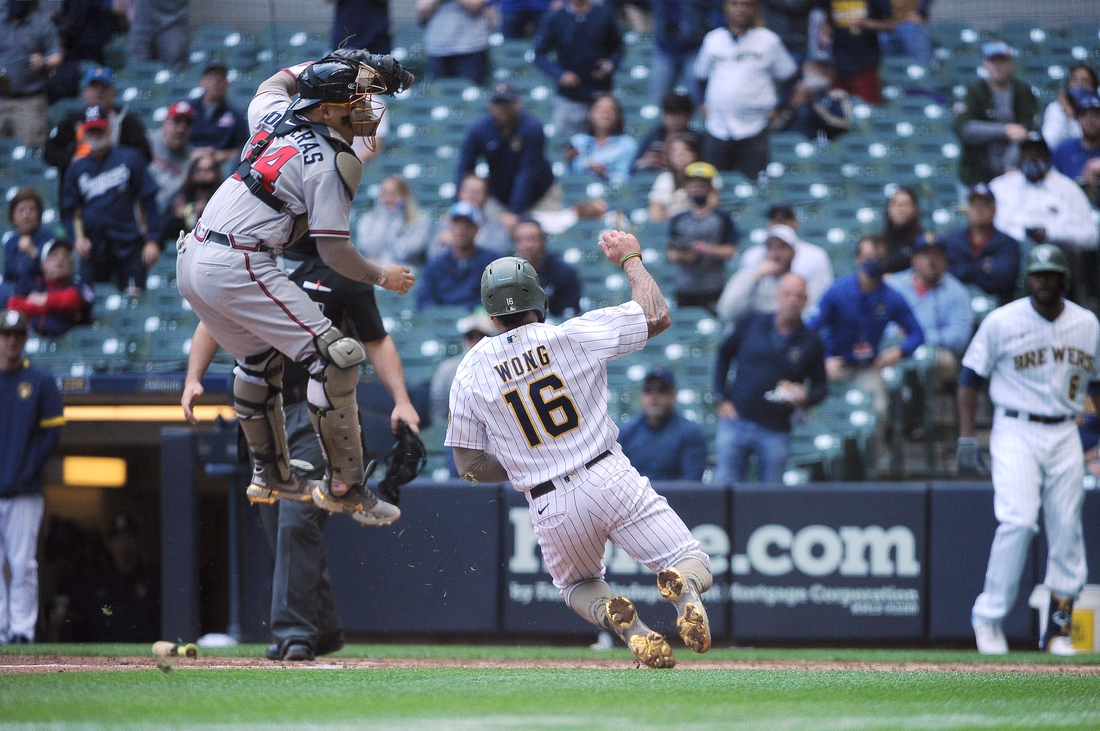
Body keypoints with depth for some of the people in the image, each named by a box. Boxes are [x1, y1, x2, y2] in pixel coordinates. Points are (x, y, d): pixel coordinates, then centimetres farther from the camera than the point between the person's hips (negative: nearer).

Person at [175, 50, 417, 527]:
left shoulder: (276, 114, 10)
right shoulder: (334, 160, -12)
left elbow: (275, 82, 37)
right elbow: (333, 252, -10)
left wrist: (328, 66, 33)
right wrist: (381, 277, 7)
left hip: (191, 259, 9)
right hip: (239, 268, -9)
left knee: (259, 357, 29)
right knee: (336, 357, -8)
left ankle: (270, 476, 38)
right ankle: (343, 487, -5)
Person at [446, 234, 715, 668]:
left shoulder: (470, 374, 2)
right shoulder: (573, 335, -3)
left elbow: (469, 465, 6)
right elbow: (657, 316, 5)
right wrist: (630, 260, 18)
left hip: (551, 508, 1)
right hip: (611, 480, -1)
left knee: (578, 586, 28)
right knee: (695, 567, 5)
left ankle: (616, 617, -8)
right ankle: (683, 588, -34)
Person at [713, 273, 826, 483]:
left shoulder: (810, 343, 4)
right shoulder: (752, 323, 4)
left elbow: (821, 386, 12)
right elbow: (724, 355, 14)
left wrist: (805, 397, -11)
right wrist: (722, 398, 5)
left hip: (776, 432, 0)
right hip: (736, 420, 0)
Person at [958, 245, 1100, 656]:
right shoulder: (1001, 322, -4)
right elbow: (970, 378, 1)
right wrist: (967, 440, -5)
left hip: (1065, 433, 4)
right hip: (1015, 432, -4)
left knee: (1067, 529, 1)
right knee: (1019, 521, -19)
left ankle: (1058, 628, 11)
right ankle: (989, 617, -8)